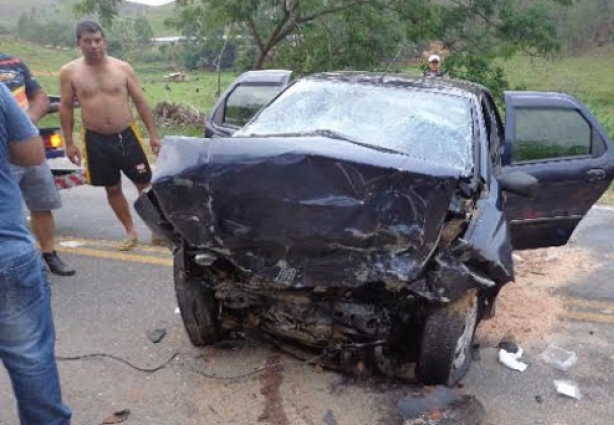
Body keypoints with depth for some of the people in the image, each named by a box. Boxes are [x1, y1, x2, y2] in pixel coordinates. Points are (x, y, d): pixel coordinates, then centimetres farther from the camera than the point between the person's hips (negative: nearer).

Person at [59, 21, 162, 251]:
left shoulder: (122, 68, -2)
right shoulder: (69, 72, -2)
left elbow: (140, 102, 2)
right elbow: (66, 108, 4)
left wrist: (153, 134, 0)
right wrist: (69, 142, 1)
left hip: (127, 135, -1)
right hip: (96, 139, 1)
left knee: (144, 183, 5)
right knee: (112, 188, 10)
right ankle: (131, 232, 24)